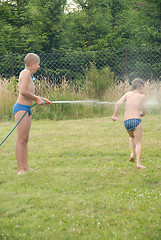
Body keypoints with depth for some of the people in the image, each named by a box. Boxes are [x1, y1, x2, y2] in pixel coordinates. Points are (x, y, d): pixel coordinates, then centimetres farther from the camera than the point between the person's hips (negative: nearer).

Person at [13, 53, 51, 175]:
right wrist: (36, 99, -10)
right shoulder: (26, 73, -11)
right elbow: (23, 92, -22)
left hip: (27, 109, 10)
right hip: (21, 108, -10)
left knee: (25, 139, 10)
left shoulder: (29, 74, 19)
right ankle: (20, 169, -9)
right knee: (21, 139, -9)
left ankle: (26, 167, 13)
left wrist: (41, 99, 20)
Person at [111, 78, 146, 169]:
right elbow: (144, 112, 4)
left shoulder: (128, 94, 13)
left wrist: (115, 115, 8)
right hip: (136, 120, -4)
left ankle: (132, 154, 13)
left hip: (126, 121, 4)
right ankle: (138, 163, -5)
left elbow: (118, 103, 0)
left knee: (132, 137, 31)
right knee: (139, 142, 4)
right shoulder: (142, 96, 6)